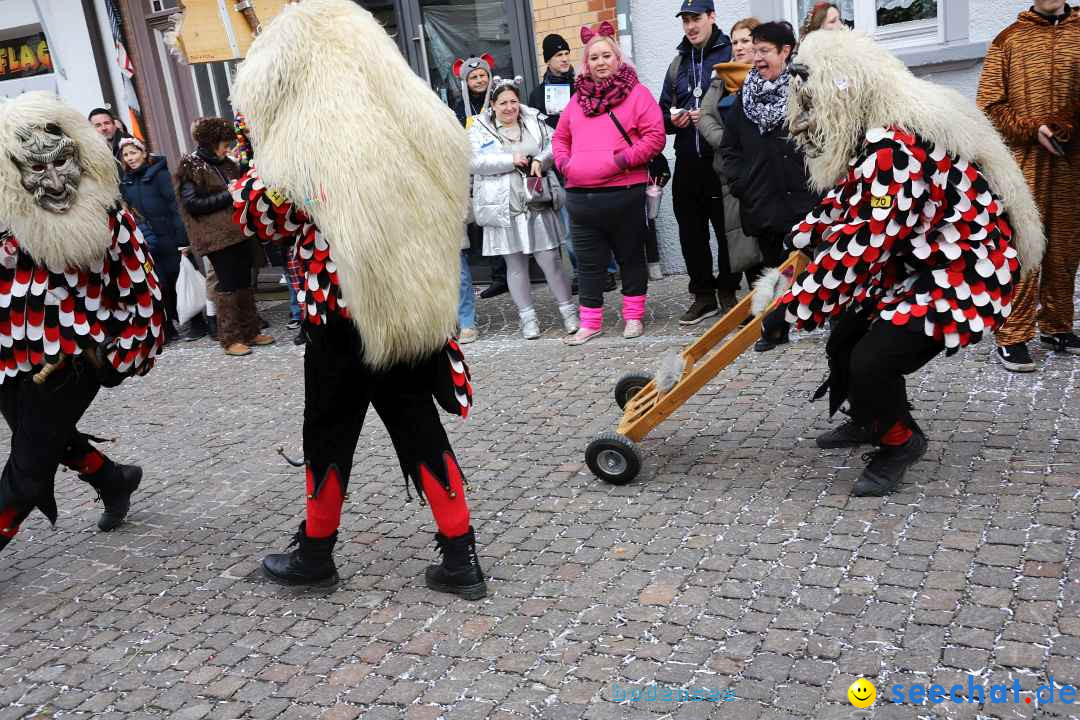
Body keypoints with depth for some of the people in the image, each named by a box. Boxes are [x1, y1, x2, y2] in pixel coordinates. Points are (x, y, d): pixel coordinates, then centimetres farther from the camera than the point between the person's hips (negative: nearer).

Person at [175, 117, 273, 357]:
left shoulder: (225, 164, 16)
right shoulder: (191, 168, -5)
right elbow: (193, 204, -14)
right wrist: (228, 195, -15)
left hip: (238, 232, 7)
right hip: (216, 236, -7)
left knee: (244, 283, 10)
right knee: (228, 285, -6)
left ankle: (250, 331, 18)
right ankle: (230, 338, 2)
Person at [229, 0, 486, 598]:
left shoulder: (300, 150, -15)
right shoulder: (421, 123, 0)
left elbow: (255, 218, -2)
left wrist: (252, 174, 12)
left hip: (343, 318, -4)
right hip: (417, 310, 5)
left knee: (330, 433, 14)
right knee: (421, 430, 14)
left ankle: (315, 552, 34)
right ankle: (461, 559, 18)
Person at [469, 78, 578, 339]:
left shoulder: (534, 122, 10)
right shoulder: (479, 130, 4)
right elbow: (475, 162, -9)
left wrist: (540, 160, -12)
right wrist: (511, 160, -14)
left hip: (538, 206, 1)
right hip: (504, 209, 0)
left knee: (550, 260, -1)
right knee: (515, 265, 6)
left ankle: (568, 310, 13)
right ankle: (528, 317, 17)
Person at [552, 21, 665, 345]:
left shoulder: (636, 92, 0)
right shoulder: (578, 97, 15)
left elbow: (654, 136, -7)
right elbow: (560, 137, 23)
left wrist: (625, 159, -15)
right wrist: (564, 163, 5)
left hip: (624, 194, -4)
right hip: (580, 195, 4)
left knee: (630, 256, 8)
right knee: (588, 262, 8)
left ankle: (634, 315, 21)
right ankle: (590, 322, 16)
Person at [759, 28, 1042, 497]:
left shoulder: (896, 145, -29)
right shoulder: (875, 136, 3)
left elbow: (860, 246, -31)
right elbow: (843, 206, 15)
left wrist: (790, 309, -26)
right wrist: (797, 248, 9)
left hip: (963, 273, -10)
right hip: (915, 264, 10)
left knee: (872, 361, -21)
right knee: (844, 341, 13)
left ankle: (900, 440, 9)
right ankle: (867, 420, 39)